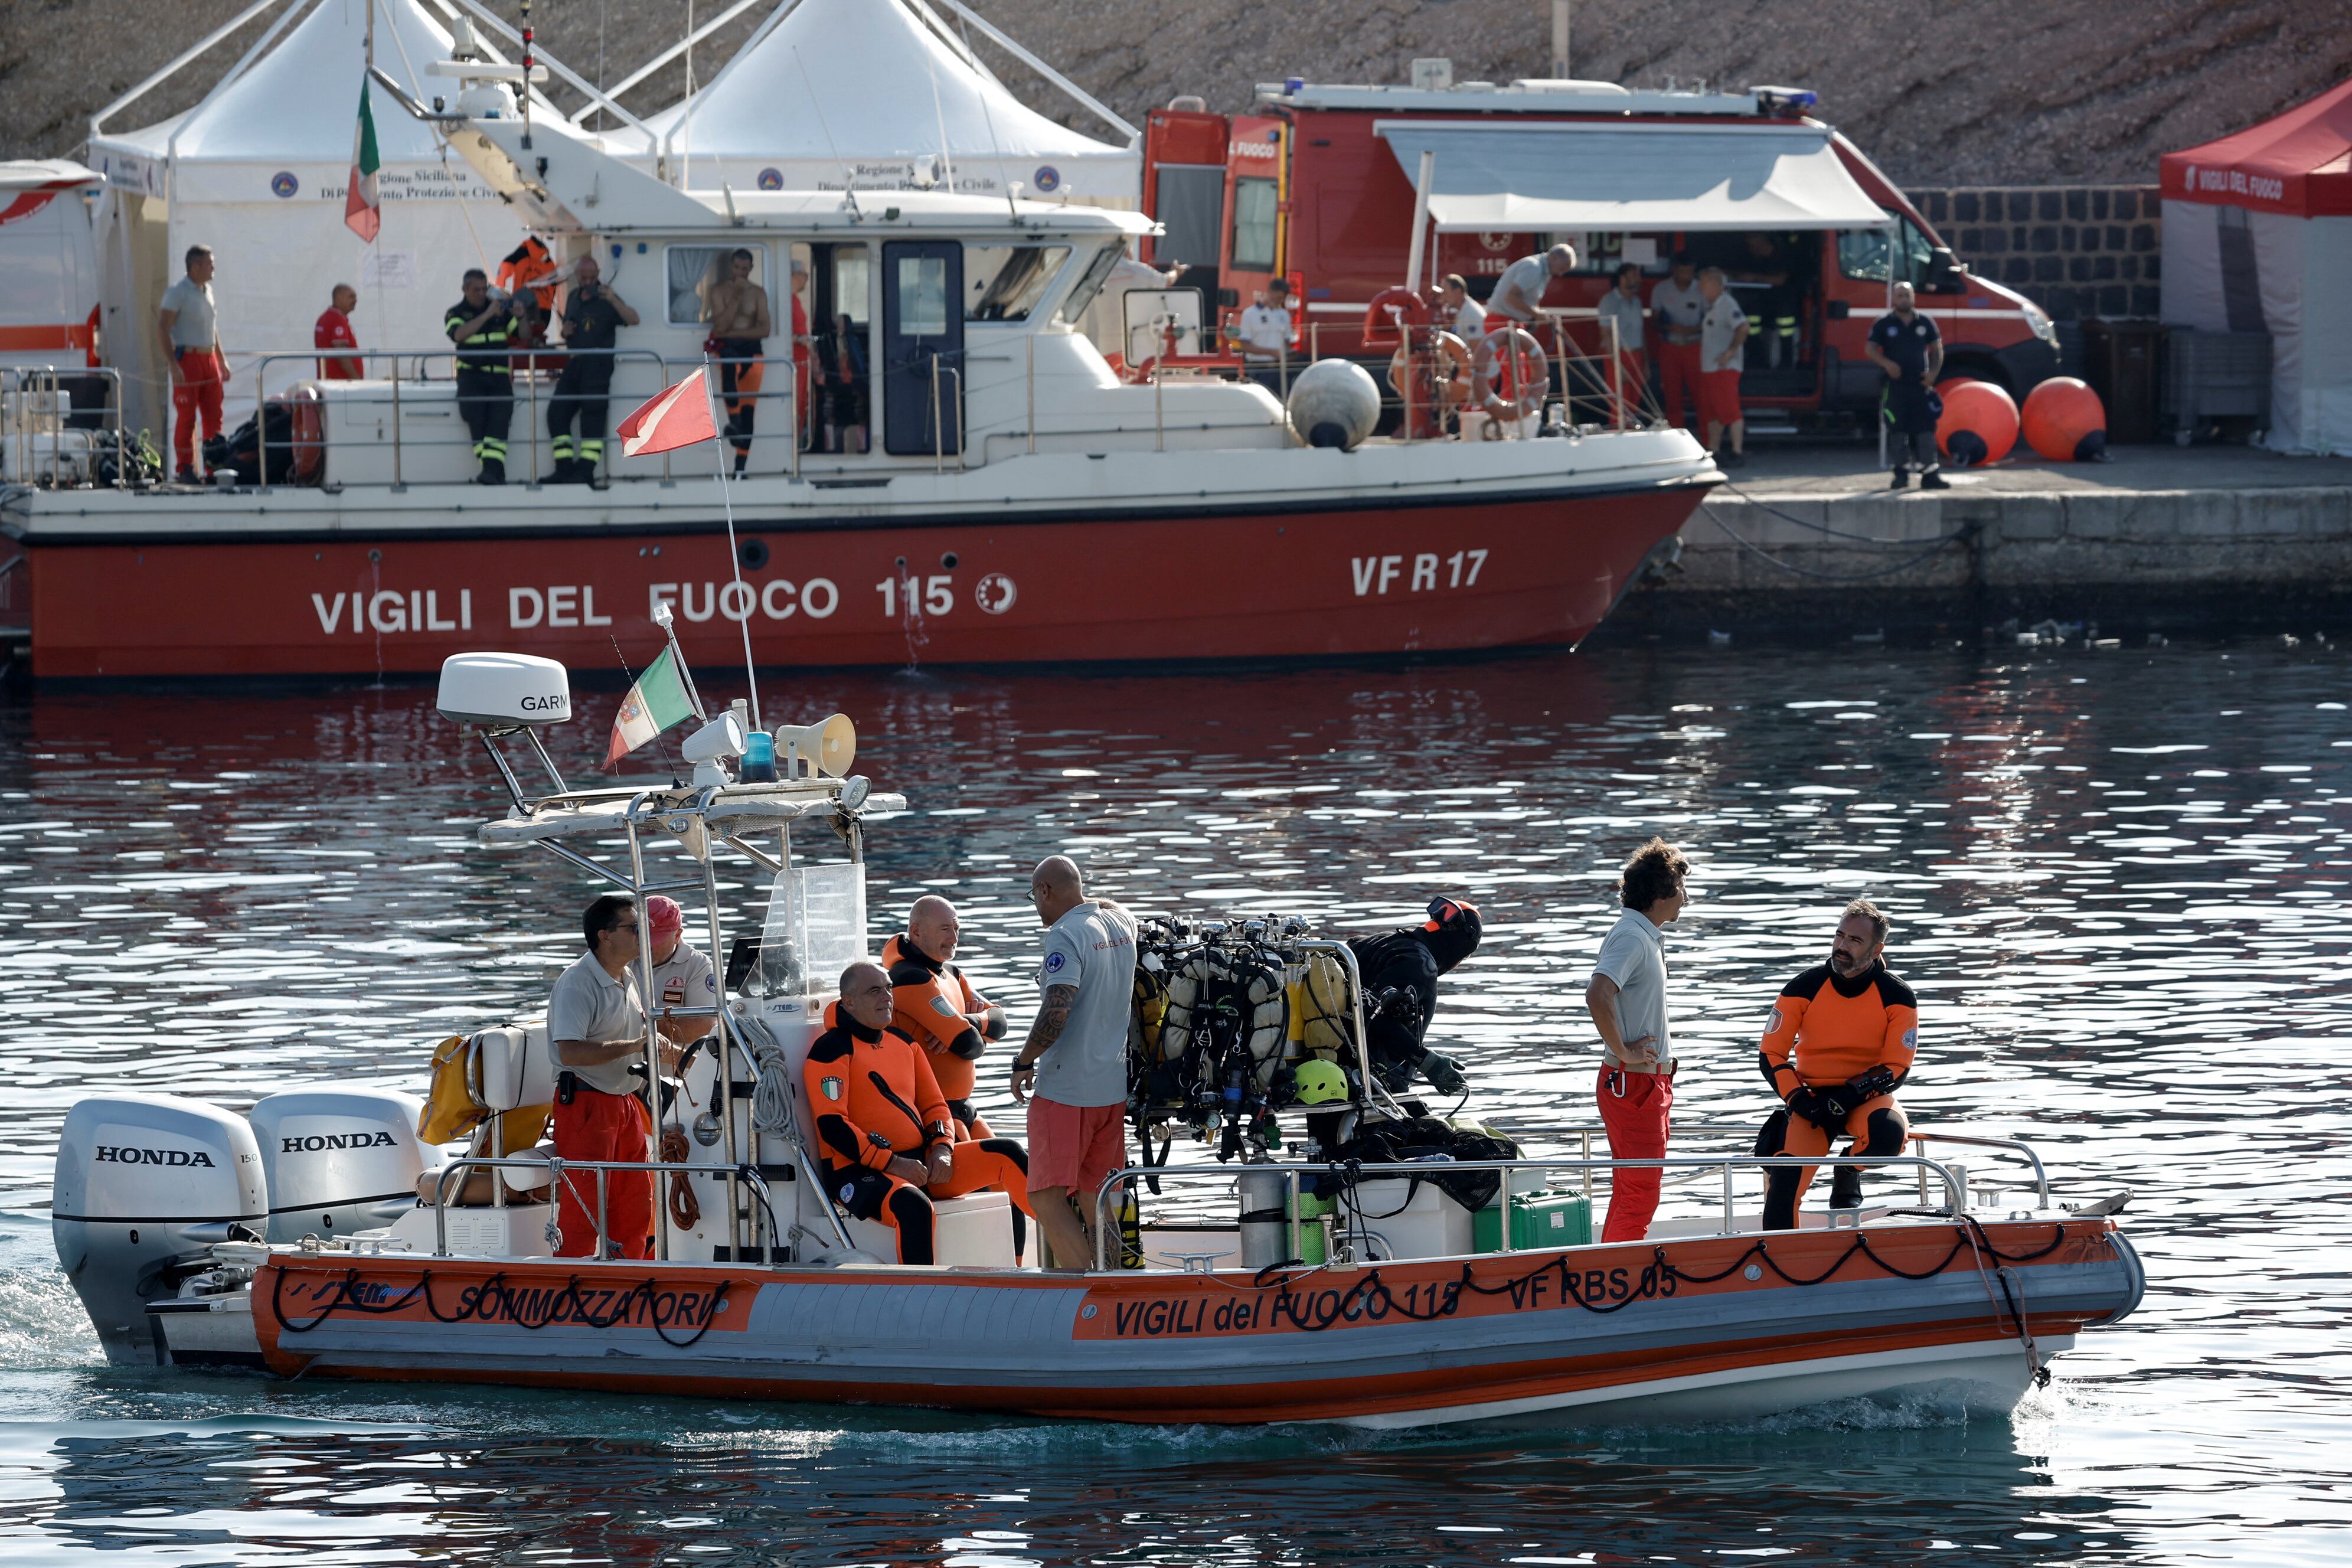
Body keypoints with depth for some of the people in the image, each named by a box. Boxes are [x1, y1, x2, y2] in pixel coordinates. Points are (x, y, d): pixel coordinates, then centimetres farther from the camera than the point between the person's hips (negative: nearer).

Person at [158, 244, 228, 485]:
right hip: (187, 360, -7)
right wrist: (173, 364, -21)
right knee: (187, 417, -6)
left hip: (209, 359, 7)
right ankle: (184, 469, -2)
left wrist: (222, 360, 22)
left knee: (214, 416, 4)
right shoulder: (178, 293, -9)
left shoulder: (207, 291, 15)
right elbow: (162, 328, -13)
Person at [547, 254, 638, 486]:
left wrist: (613, 301, -32)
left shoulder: (605, 300, -4)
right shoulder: (573, 298, 17)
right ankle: (564, 469, 3)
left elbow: (633, 320, -18)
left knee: (592, 415, -11)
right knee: (557, 413, 1)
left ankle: (585, 471, -12)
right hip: (574, 363, 7)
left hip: (598, 365, -7)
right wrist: (565, 332, 6)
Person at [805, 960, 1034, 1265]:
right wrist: (892, 1163, -20)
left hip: (919, 1163, 8)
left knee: (1007, 1154, -4)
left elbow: (935, 1106, 21)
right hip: (861, 1172, -8)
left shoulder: (904, 1043, 19)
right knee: (915, 1206, -40)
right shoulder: (833, 1050, -6)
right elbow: (832, 1126, -15)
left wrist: (942, 1150, -1)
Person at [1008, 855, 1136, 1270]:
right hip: (1115, 1085, 8)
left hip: (1066, 1087, -8)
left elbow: (1057, 1012, -25)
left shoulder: (1066, 936, -16)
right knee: (1094, 1199, 15)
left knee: (1047, 1196, -8)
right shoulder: (1123, 923, 8)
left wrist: (1024, 1062, -15)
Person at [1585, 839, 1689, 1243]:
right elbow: (1597, 995, -34)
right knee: (1639, 1196, -9)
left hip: (1652, 1081, 10)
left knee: (1633, 1193, 14)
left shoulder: (1647, 936, 15)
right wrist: (1624, 1053, -24)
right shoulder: (1631, 938, -17)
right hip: (1634, 1084, -10)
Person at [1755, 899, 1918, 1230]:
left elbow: (1896, 1069, -8)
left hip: (1867, 1096, 0)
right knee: (1783, 1182, -24)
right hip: (1810, 1098, 0)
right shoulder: (1804, 989, -6)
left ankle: (1849, 1173, 0)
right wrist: (1798, 1100, -19)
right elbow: (1772, 1055, -2)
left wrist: (1847, 1098, -23)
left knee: (1889, 1133, -34)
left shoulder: (1897, 998, -7)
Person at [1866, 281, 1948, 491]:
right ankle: (1902, 472, 11)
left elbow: (1937, 349, 15)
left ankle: (1930, 474, -2)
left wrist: (1933, 373, -1)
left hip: (1920, 385, 1)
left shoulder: (1924, 323, 10)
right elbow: (1870, 349, 0)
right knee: (1899, 431, 2)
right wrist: (1886, 364, -19)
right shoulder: (1884, 324, 4)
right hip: (1896, 385, -1)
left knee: (1926, 430, -3)